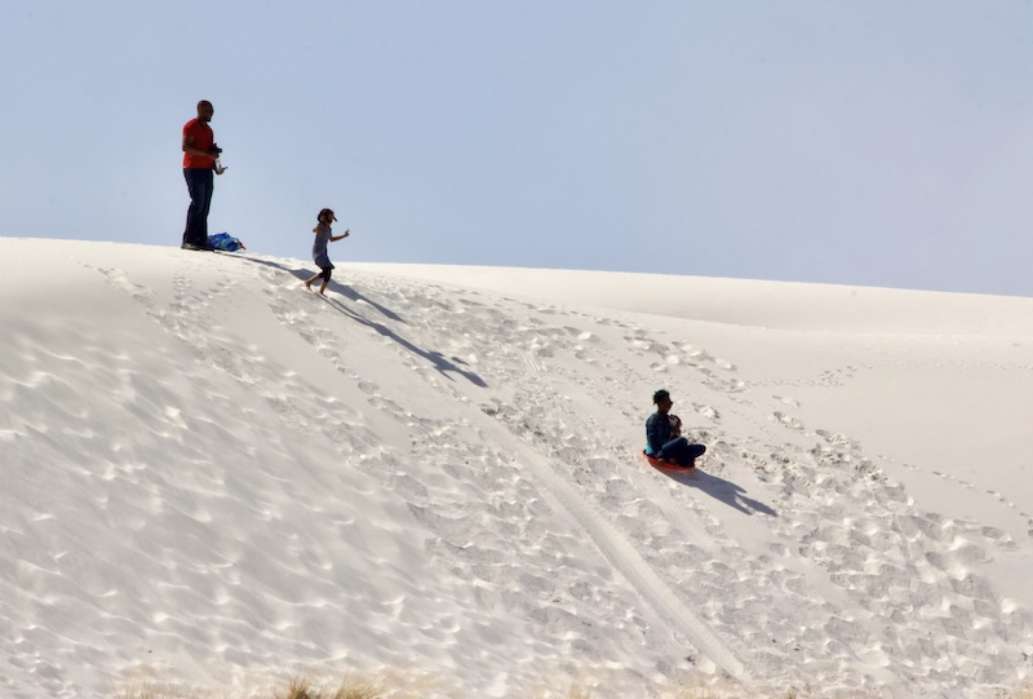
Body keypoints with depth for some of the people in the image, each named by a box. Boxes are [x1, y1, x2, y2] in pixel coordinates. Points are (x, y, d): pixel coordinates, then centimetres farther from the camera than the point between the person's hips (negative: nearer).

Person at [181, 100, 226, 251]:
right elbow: (185, 147, -16)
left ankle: (201, 240, 2)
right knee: (197, 203, -15)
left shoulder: (208, 130, 23)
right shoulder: (191, 126, -5)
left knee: (205, 207, 3)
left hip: (206, 170, 9)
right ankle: (188, 241, -16)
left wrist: (216, 168, 9)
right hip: (193, 169, -9)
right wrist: (207, 154, -20)